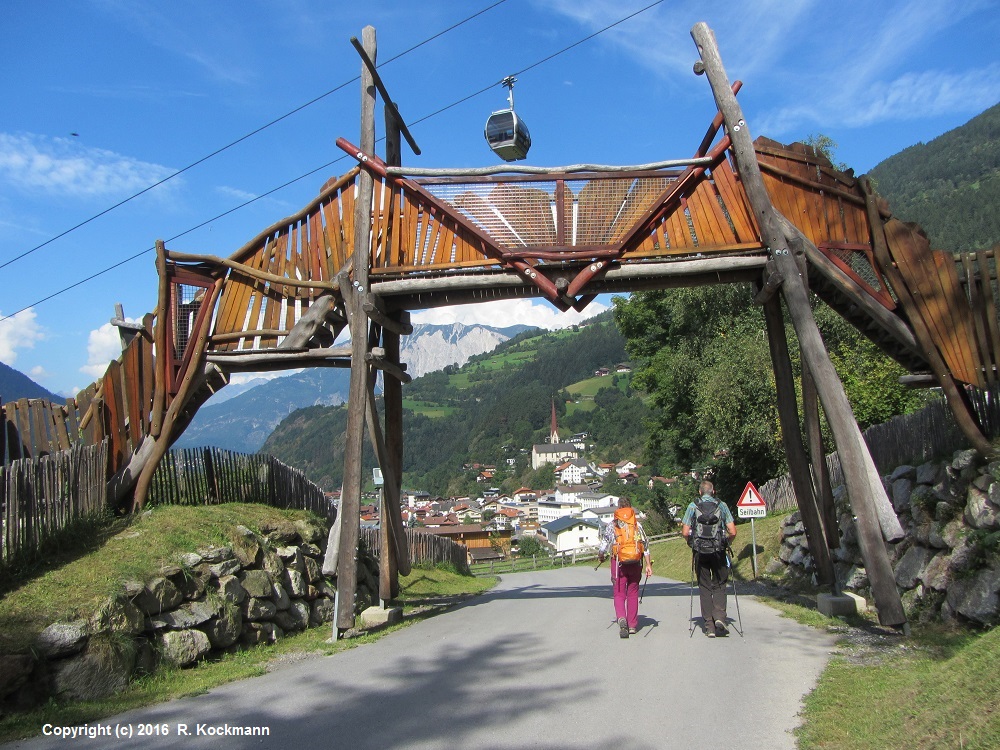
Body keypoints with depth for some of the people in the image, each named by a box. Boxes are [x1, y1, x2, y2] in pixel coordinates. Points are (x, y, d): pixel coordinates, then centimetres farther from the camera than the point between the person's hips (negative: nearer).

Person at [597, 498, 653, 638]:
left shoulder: (612, 525, 1)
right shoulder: (637, 524, 6)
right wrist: (648, 565, 3)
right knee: (633, 593, 13)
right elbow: (645, 545, 2)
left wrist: (601, 556, 19)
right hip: (635, 562, 2)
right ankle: (632, 625, 16)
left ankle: (621, 618, -23)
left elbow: (604, 543, 0)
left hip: (618, 561, -2)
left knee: (619, 593, 2)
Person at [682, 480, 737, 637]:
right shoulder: (722, 506, 2)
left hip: (700, 553, 0)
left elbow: (685, 532, -3)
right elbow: (733, 532, -2)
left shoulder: (692, 506, 2)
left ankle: (709, 625, 6)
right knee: (719, 586, 12)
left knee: (704, 588, 8)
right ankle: (719, 617, -8)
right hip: (719, 553, 0)